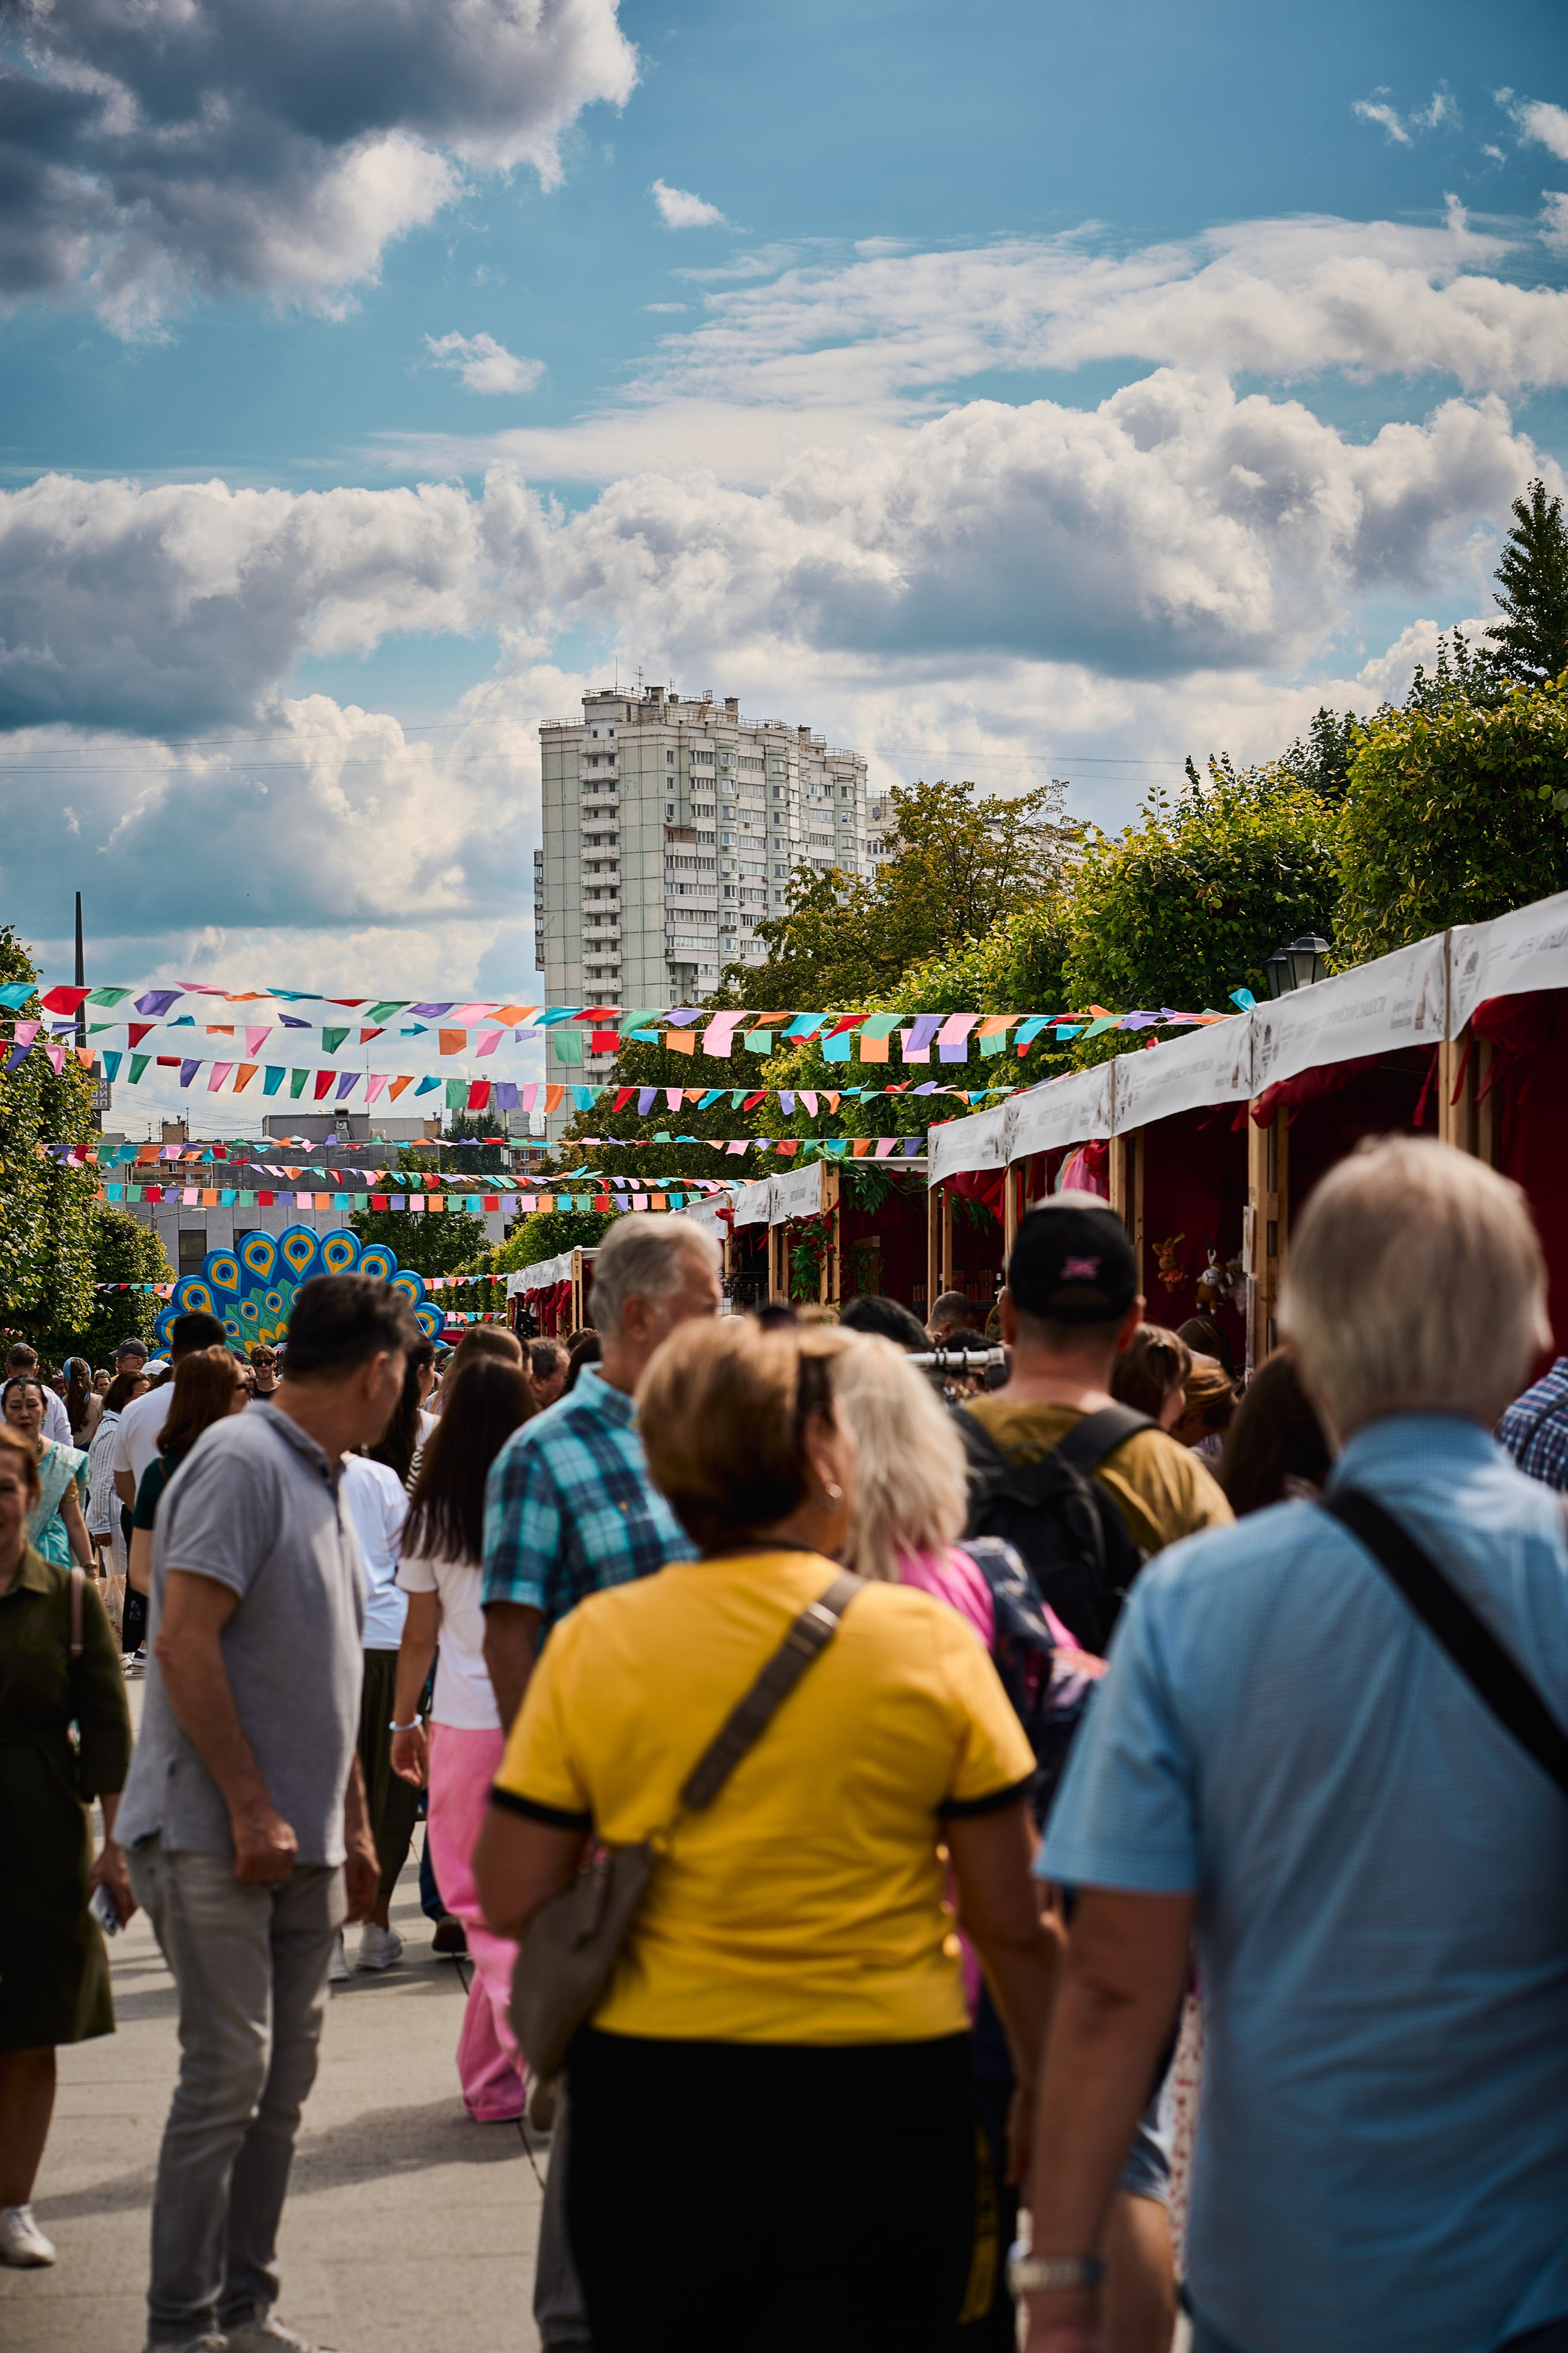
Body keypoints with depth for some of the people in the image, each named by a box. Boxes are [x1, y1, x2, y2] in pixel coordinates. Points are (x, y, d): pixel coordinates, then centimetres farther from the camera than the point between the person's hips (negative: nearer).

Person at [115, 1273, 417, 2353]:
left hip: (301, 1838, 9)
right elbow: (185, 1643, -20)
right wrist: (252, 1809, -20)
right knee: (228, 2071, -7)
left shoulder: (324, 1478, 16)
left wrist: (354, 1822, 20)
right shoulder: (239, 1462, -13)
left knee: (284, 2080, 10)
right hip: (217, 1833, -9)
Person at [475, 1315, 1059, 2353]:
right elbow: (1015, 1924, -4)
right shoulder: (928, 1642, -7)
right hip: (879, 2101, -2)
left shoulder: (593, 1642, -4)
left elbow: (511, 1900, -3)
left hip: (646, 2093, 2)